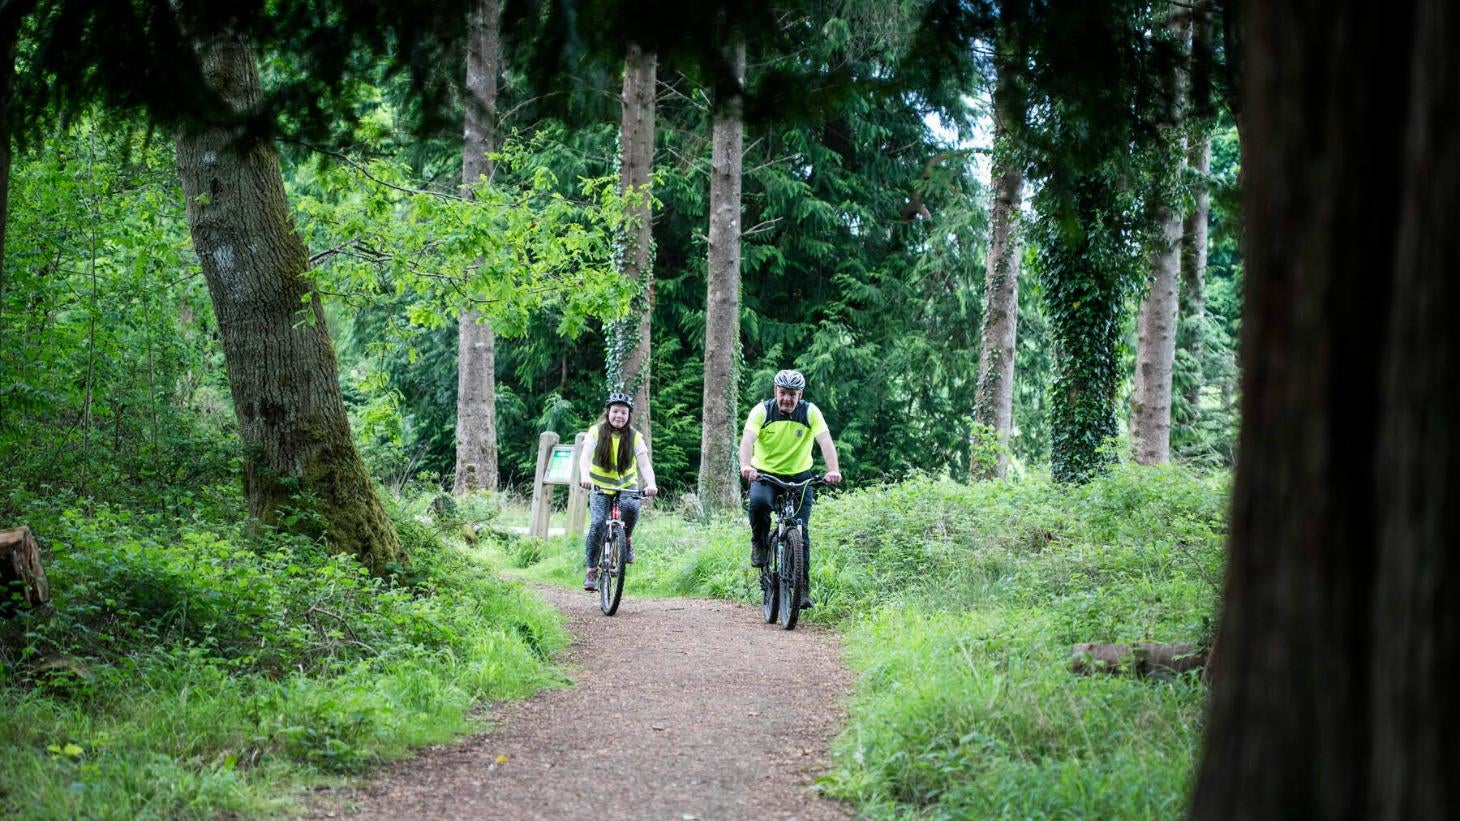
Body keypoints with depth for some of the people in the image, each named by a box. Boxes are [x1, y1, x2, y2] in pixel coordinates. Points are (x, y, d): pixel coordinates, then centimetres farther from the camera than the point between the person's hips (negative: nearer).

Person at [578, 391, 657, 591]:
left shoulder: (634, 437, -8)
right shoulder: (596, 432, -10)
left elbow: (644, 464, -19)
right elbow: (585, 457, -24)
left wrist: (650, 484, -40)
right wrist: (585, 476, -46)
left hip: (626, 486, 0)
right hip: (600, 487, 0)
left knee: (631, 506, -33)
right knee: (598, 523, -21)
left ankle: (626, 540, -5)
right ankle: (592, 571, -10)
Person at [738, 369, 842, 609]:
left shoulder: (810, 413, -10)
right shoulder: (762, 411, -12)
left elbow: (825, 441, -23)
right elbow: (748, 439, -26)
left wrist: (833, 470, -41)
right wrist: (746, 466, -46)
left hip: (799, 476, 1)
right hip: (765, 474, -1)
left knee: (800, 530, -8)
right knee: (759, 502, -34)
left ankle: (803, 587, -1)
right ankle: (759, 545, -6)